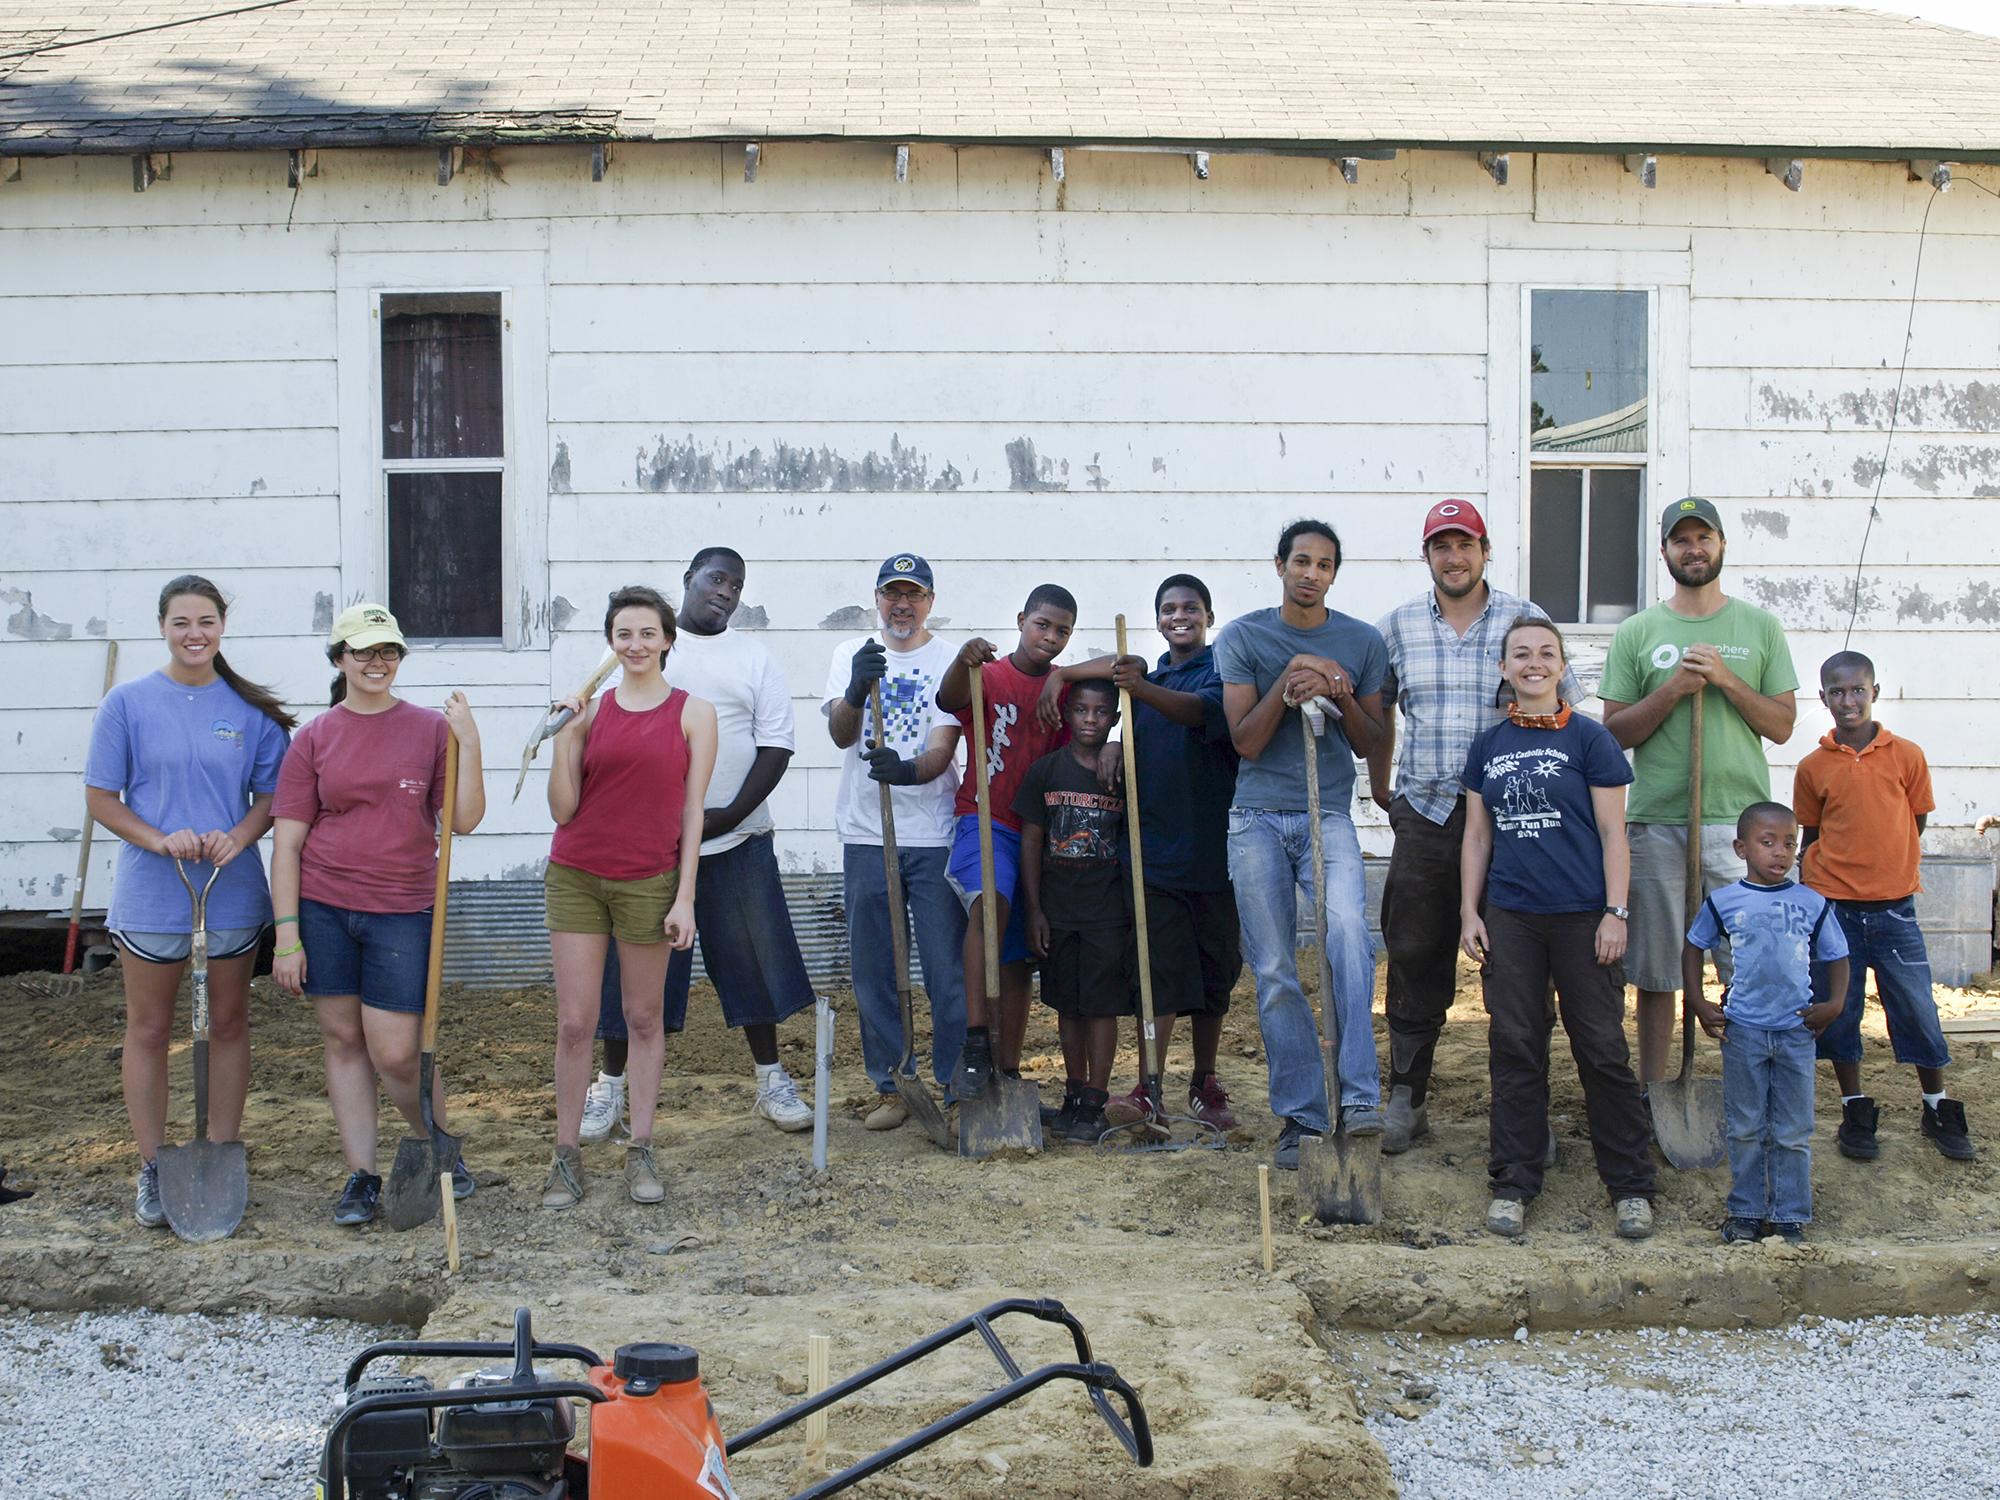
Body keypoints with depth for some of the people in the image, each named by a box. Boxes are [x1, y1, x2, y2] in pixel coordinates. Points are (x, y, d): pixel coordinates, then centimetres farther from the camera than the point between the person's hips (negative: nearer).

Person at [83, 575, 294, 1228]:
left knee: (228, 1024, 10)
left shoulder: (252, 710, 2)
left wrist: (238, 837, -16)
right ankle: (153, 1169, 18)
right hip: (150, 896, -1)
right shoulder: (129, 702, -2)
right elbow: (100, 797, -1)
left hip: (233, 892, 2)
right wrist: (160, 840, -17)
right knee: (149, 1030, 7)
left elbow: (271, 796, 5)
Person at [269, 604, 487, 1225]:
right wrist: (287, 935, -4)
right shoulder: (314, 738, 3)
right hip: (323, 905, 2)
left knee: (396, 1052, -3)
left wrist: (468, 742, -15)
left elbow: (464, 820, -4)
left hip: (403, 909, -2)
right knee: (342, 1038, 7)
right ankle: (361, 1175, 18)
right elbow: (287, 842, 2)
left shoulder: (430, 728, 2)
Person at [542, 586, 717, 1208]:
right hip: (576, 876, 1)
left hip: (649, 881, -1)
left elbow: (692, 809, -1)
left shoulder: (693, 713, 1)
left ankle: (641, 1151, 17)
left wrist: (685, 898, -6)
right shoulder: (589, 711, 5)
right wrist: (563, 738, -10)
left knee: (645, 1018, 7)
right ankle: (566, 1156, 11)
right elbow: (562, 809, 2)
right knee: (574, 1022, 2)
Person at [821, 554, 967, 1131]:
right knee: (874, 972, 7)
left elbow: (944, 749, -8)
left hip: (935, 835, -2)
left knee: (949, 968, -2)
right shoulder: (851, 655, 8)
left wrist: (907, 770, -30)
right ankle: (890, 1087, 18)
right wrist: (858, 688, -28)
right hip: (867, 835, 2)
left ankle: (953, 1085, 10)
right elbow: (841, 734, -7)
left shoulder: (951, 661, 1)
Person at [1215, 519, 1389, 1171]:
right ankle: (1301, 1116, 10)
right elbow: (1244, 741, -2)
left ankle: (1358, 1098, -26)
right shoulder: (1242, 638, 3)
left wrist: (1342, 696, -9)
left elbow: (1370, 745, 10)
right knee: (1274, 973, 0)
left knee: (1347, 929, -27)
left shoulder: (1363, 641, 7)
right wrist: (1285, 687, -17)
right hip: (1258, 818, 1)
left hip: (1328, 816, 0)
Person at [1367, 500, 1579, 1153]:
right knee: (1414, 956, 4)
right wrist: (1379, 785, 19)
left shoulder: (1524, 620, 2)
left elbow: (1568, 709, 7)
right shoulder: (1398, 626, 7)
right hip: (1424, 813, 2)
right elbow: (1378, 711, 20)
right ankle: (1406, 1097, 14)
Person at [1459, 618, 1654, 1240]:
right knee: (1514, 1048, 5)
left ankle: (1630, 1185, 11)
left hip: (1582, 915, -3)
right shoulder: (1487, 746, 10)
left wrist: (1616, 913, -7)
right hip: (1509, 919, 3)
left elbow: (1612, 833, -1)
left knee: (1603, 1049, 0)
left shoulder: (1589, 739, 0)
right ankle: (1513, 1183, 15)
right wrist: (1469, 913, 7)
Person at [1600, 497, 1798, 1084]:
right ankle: (1651, 1095, 16)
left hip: (1740, 820, 0)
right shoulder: (1636, 633, 8)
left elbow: (1782, 726, 6)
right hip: (1656, 822, 0)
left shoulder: (1760, 627, 10)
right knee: (1655, 972, 5)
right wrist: (1673, 689, -9)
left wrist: (1727, 680, -7)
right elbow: (1614, 732, 4)